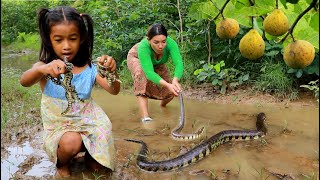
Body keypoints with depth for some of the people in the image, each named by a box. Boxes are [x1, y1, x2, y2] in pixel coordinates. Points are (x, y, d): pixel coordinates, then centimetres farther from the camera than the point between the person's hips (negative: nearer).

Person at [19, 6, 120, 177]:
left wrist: (112, 72, -42)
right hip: (59, 127, -1)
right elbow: (24, 81, -32)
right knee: (71, 143, -32)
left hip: (87, 122, 2)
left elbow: (114, 91, -19)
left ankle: (89, 153, 28)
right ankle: (62, 164, 4)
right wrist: (42, 69, -56)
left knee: (99, 166, -9)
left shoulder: (90, 68, -7)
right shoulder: (44, 67, -11)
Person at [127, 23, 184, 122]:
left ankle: (162, 105, 35)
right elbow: (149, 72, -52)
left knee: (172, 91, -3)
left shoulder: (171, 43, -38)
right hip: (136, 58, -3)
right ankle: (144, 115, -35)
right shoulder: (143, 47, -44)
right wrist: (167, 84, -67)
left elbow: (179, 64, -47)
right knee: (142, 73, -39)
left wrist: (175, 80, -66)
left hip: (157, 63, 3)